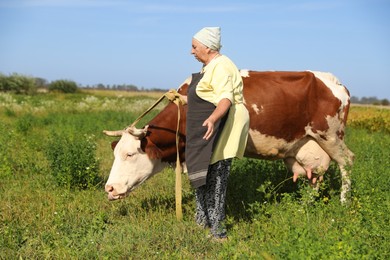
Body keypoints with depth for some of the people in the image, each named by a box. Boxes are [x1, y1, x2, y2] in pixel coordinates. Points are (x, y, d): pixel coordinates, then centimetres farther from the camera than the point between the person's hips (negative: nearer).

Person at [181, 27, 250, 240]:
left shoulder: (221, 67, -16)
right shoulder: (209, 66, 17)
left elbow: (225, 99, -28)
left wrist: (212, 119, -45)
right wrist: (188, 99, 41)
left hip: (220, 127, -11)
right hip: (206, 126, 11)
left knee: (216, 175, -9)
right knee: (202, 172, 15)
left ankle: (216, 225, -4)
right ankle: (202, 219, 26)